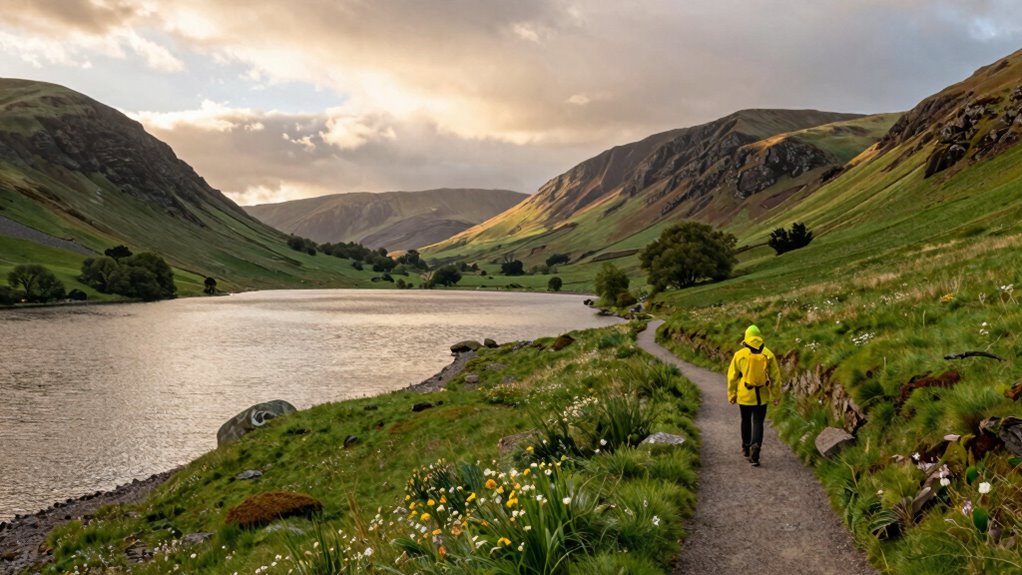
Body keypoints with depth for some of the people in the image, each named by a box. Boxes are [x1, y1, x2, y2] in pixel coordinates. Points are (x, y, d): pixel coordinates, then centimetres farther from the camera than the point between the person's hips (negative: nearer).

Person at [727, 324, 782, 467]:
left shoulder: (739, 354, -6)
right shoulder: (768, 355, -3)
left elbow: (732, 376, -3)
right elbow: (775, 376, 1)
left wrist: (731, 394, 7)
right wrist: (776, 395, 10)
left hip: (744, 395, 0)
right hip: (761, 396, 0)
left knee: (746, 421, 19)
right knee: (758, 423, 3)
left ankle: (746, 449, 33)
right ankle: (755, 448, -17)